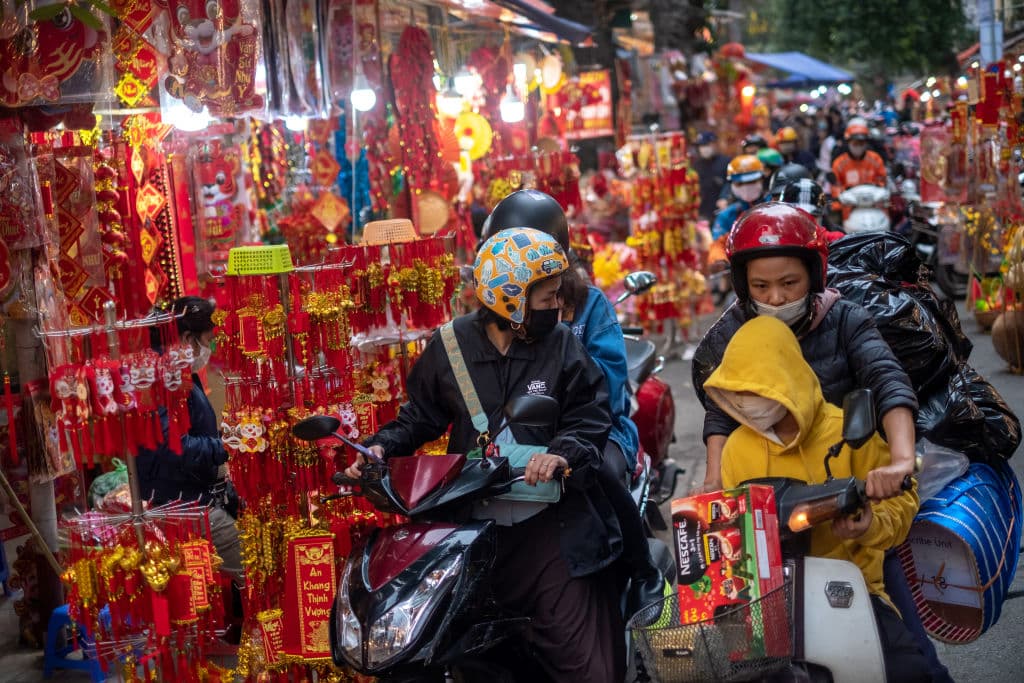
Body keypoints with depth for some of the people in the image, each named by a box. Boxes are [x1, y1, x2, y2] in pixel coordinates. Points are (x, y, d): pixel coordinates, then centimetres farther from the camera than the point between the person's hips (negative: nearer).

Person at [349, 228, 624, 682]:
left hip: (551, 526, -1)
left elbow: (591, 415, -3)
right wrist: (384, 447, -6)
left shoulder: (561, 345, 2)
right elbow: (421, 414, 11)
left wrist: (565, 452, -22)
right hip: (473, 527, 1)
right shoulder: (450, 345, 3)